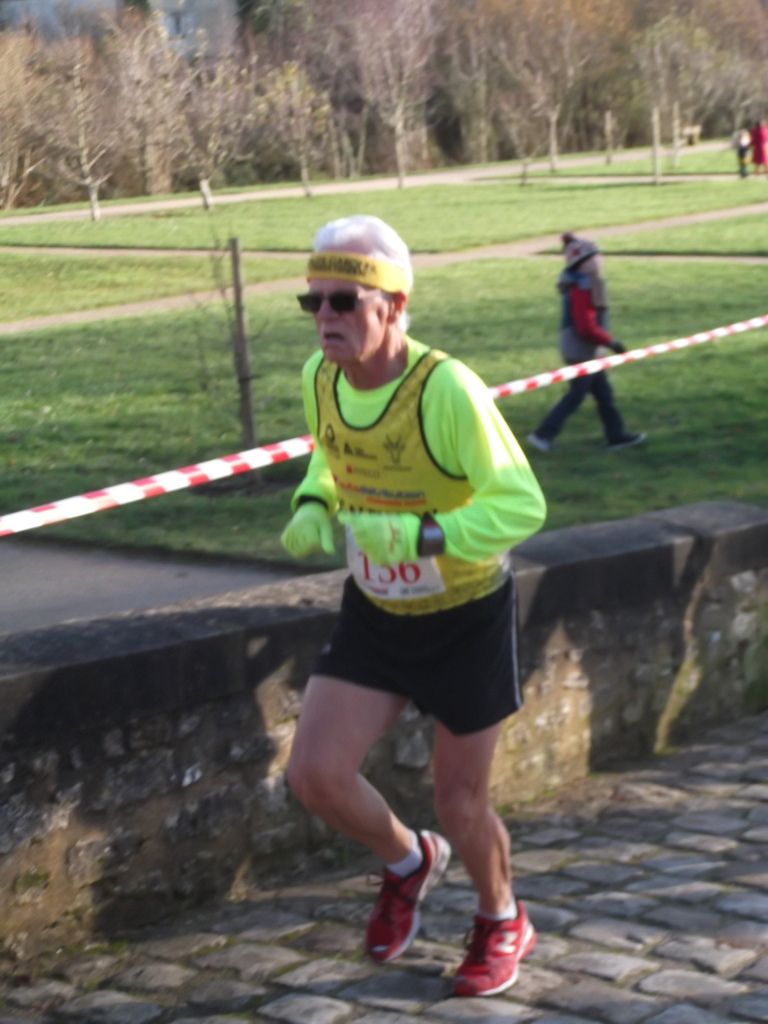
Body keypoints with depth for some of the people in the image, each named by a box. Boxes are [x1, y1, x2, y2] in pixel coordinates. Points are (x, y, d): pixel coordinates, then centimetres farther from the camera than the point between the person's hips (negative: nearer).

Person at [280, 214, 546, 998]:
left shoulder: (447, 390, -29)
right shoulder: (319, 378, -9)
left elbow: (521, 505, -28)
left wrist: (418, 535, -40)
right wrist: (313, 506, -8)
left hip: (466, 618, -5)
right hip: (373, 613, 5)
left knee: (460, 806, 7)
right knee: (315, 776, -8)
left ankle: (501, 924, 40)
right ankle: (406, 861, 25)